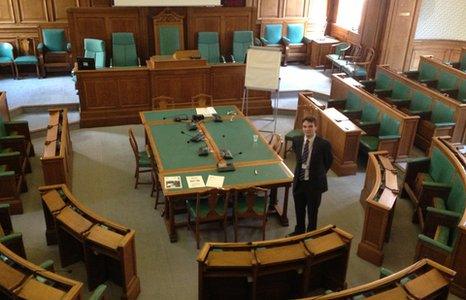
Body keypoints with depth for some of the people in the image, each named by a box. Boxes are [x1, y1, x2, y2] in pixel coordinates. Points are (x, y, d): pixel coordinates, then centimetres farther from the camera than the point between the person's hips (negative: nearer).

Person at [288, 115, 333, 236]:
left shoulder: (324, 144, -19)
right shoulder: (296, 141, -6)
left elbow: (328, 161, -1)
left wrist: (318, 174, 8)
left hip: (314, 183, -4)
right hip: (299, 182, 4)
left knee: (312, 212, 15)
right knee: (299, 210, 22)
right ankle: (299, 230, 46)